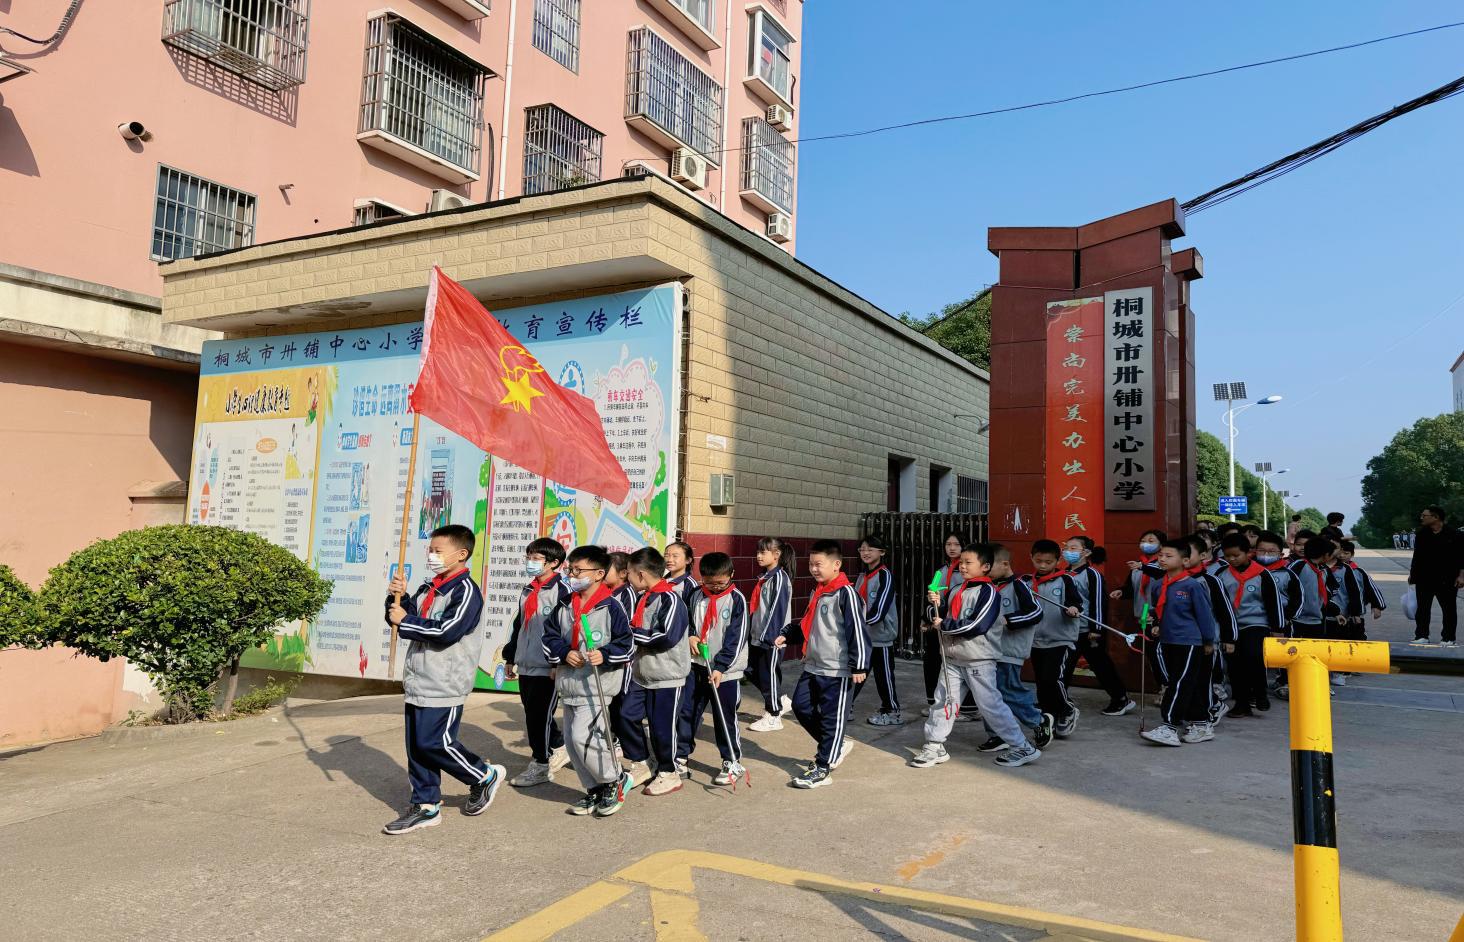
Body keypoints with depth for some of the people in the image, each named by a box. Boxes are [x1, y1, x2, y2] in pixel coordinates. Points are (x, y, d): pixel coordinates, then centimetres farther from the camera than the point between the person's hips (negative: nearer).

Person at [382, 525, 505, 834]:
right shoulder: (428, 588, 13)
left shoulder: (466, 590, -13)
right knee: (416, 745, 10)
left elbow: (447, 631, -23)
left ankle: (485, 776, 16)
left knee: (434, 742, -6)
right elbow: (398, 616, 16)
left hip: (444, 684, -8)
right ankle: (426, 806, 21)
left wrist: (405, 621, -15)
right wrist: (397, 597, -4)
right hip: (418, 680, 8)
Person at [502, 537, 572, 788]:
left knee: (539, 716, -2)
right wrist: (510, 658, 24)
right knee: (533, 715, 14)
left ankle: (541, 765, 10)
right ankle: (559, 750, 32)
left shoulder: (561, 591, -10)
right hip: (526, 666, 8)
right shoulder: (527, 591, 16)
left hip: (547, 668, -8)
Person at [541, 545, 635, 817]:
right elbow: (549, 636, 10)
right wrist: (564, 653, -8)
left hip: (596, 685, -7)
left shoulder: (611, 607, -9)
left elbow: (626, 644, -8)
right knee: (571, 741, 9)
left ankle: (616, 780, 4)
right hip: (568, 684, 7)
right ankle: (596, 790, 24)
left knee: (582, 736, -17)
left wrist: (605, 655, -24)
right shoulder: (564, 606, 8)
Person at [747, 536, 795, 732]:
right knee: (752, 672, 13)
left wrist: (768, 636, -22)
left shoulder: (780, 578, -14)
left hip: (771, 638, -9)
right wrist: (751, 632, 18)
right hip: (757, 635, 9)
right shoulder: (765, 578, 14)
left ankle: (773, 717, 14)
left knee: (768, 674, 1)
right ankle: (781, 700, 29)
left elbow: (777, 609, -19)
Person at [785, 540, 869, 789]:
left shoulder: (846, 593, -15)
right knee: (800, 706, 12)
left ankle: (822, 769, 9)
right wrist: (787, 635, 13)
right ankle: (836, 746, 29)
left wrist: (859, 666, -21)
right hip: (812, 666, 9)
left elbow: (858, 631, -19)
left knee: (832, 719, 0)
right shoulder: (817, 592, 13)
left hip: (835, 669, -9)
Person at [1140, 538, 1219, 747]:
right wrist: (1156, 626, 6)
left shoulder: (1193, 585, -12)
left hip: (1190, 643, -7)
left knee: (1180, 685, -8)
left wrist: (1208, 641, -3)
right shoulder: (1157, 587, 7)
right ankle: (1201, 724, 26)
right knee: (1190, 686, 15)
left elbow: (1204, 613, -7)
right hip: (1168, 642, 7)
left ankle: (1169, 728, -9)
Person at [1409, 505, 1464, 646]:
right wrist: (1412, 573, 11)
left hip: (1447, 580, -3)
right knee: (1422, 609, 5)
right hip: (1424, 579, 4)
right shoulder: (1421, 534, 5)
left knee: (1449, 609, 6)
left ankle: (1448, 639, 14)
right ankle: (1422, 636, 12)